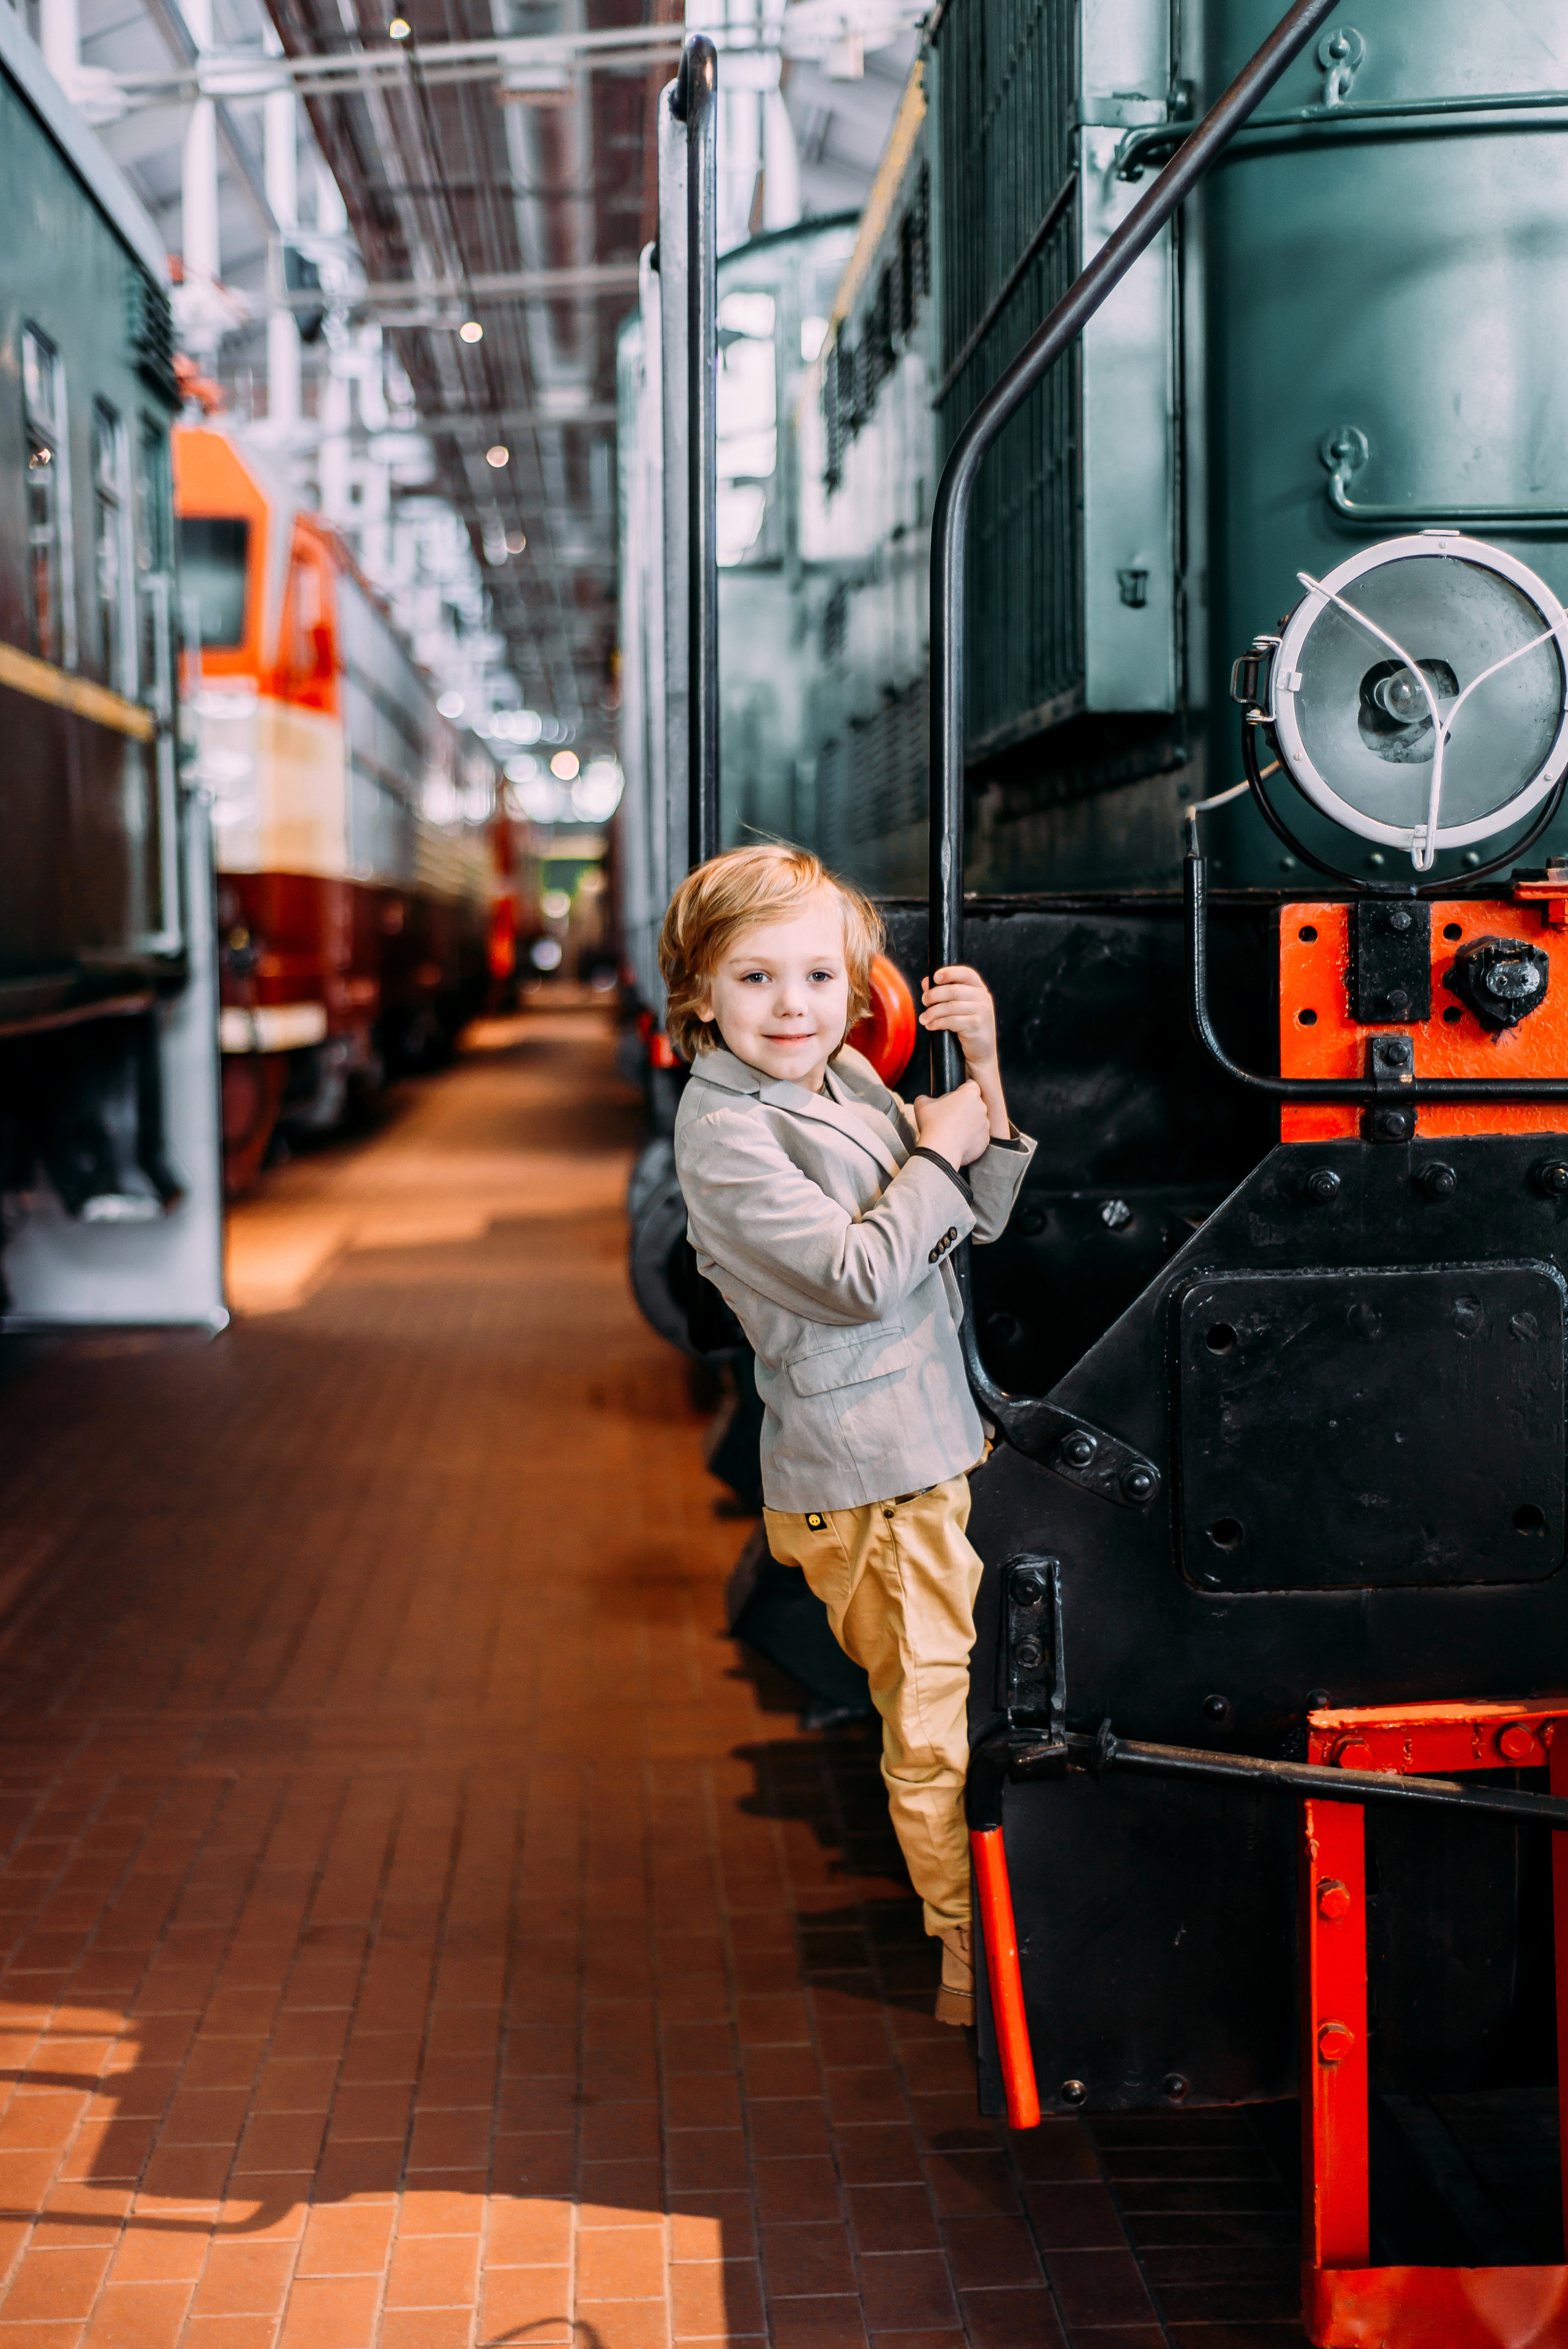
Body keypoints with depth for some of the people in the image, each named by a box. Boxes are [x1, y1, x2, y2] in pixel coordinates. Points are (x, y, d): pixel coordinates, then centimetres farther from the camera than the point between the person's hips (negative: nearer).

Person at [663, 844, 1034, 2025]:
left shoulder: (850, 1080, 8)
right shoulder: (725, 1130, -16)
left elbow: (978, 1220, 8)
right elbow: (858, 1276, -24)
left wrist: (985, 1077, -5)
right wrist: (938, 1152, -13)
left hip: (938, 1439, 8)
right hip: (868, 1478, -8)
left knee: (976, 1688, 19)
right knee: (936, 1711, 2)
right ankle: (976, 1954, 19)